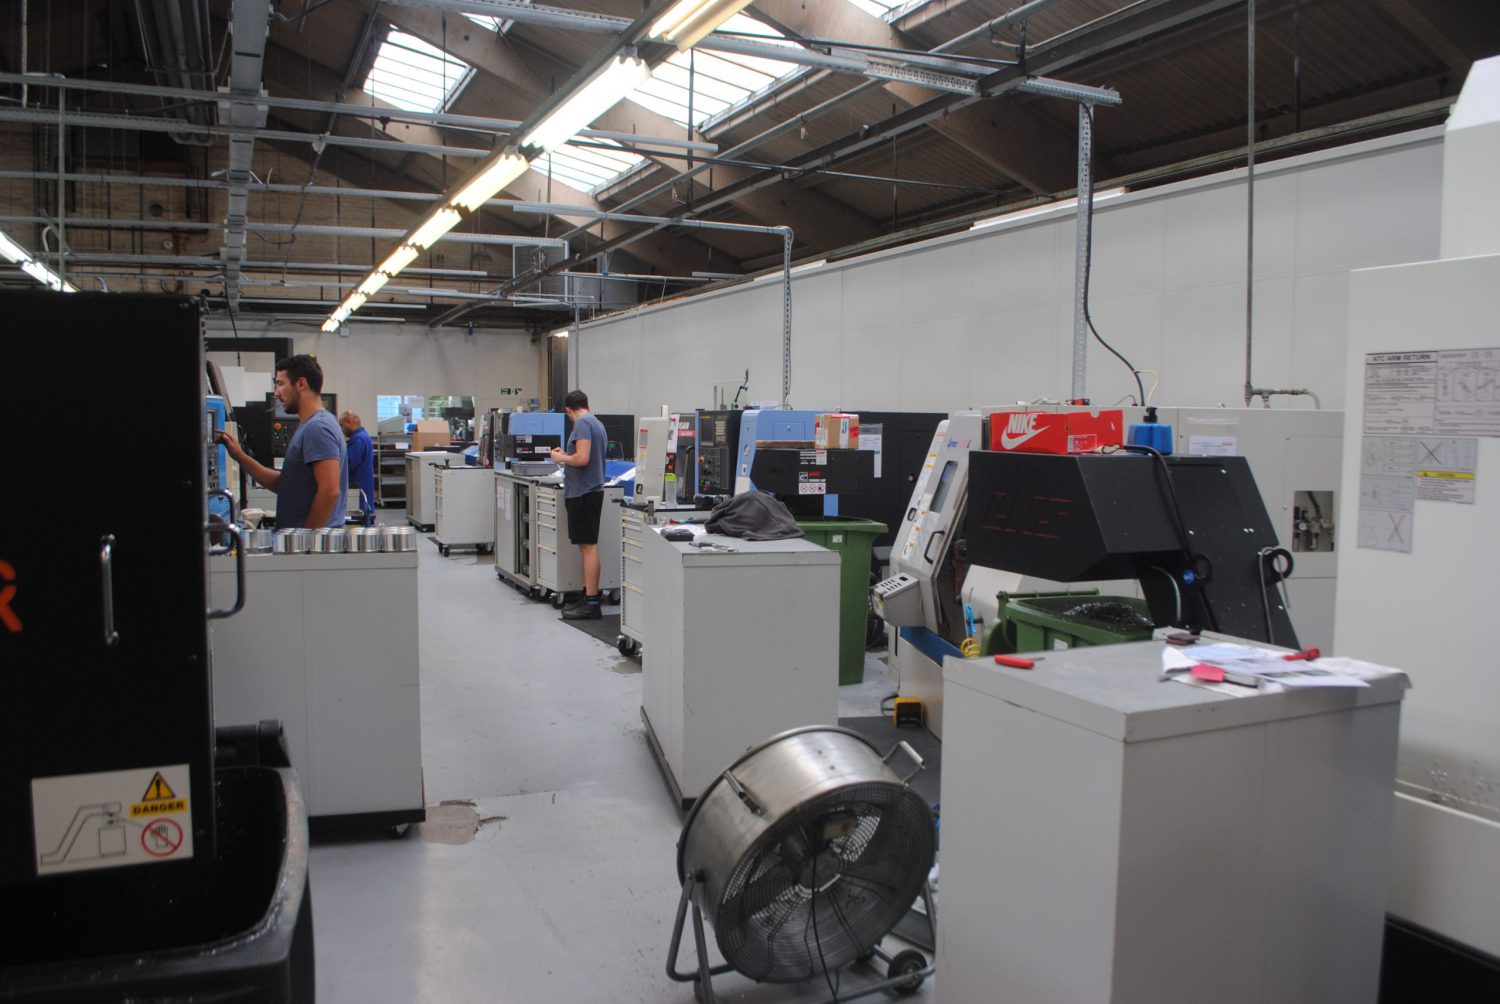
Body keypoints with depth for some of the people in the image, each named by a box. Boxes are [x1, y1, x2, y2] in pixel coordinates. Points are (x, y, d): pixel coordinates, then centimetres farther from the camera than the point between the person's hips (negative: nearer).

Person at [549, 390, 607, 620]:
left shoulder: (582, 424, -13)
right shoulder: (597, 423, 17)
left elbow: (582, 458, -22)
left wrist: (561, 458, -5)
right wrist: (566, 455, 27)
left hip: (583, 493, -10)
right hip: (591, 490, 10)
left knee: (588, 547, -8)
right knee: (586, 546, 13)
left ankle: (592, 604, -6)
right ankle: (588, 597, 19)